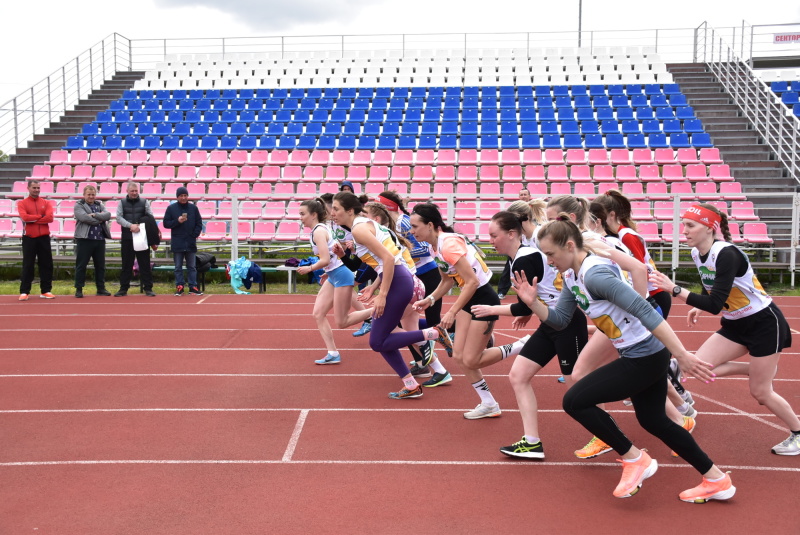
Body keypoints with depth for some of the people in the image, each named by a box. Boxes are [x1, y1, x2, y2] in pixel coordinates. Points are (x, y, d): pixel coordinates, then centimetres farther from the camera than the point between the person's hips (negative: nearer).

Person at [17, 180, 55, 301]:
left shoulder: (46, 203, 8)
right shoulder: (22, 203, 3)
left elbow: (50, 218, -7)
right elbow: (24, 217, -14)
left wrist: (32, 219, -9)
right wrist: (41, 216, -8)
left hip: (44, 238, 2)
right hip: (29, 238, -2)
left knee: (46, 264, 4)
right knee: (28, 265, -1)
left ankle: (46, 291, 11)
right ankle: (24, 292, 4)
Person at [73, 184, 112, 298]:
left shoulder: (100, 205, 15)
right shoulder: (78, 206, 1)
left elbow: (108, 215, -3)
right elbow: (84, 218, -17)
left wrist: (95, 215, -16)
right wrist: (100, 219, -9)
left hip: (100, 239, 5)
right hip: (84, 239, -5)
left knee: (100, 265, 10)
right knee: (81, 265, 0)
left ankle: (101, 288, 18)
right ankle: (79, 289, 6)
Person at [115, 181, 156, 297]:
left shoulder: (144, 202, 8)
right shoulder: (122, 203, 8)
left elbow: (151, 217, 4)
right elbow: (119, 217, -2)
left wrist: (140, 227, -11)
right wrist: (130, 225, -16)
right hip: (127, 238, 0)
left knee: (145, 264, 0)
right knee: (126, 264, 5)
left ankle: (148, 288, 5)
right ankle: (123, 288, 12)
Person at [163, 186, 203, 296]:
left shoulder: (193, 208, 5)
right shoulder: (171, 208, 2)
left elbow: (199, 224, 9)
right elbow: (166, 223, 2)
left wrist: (194, 235, -3)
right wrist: (177, 221, -13)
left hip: (191, 243, 1)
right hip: (177, 243, -1)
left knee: (192, 266, 6)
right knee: (178, 267, 4)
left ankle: (193, 287, 11)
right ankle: (179, 286, 10)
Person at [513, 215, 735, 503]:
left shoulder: (595, 274, -26)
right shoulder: (572, 276, 4)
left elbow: (644, 311, -31)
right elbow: (559, 320, 10)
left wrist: (682, 355, -33)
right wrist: (533, 302, -8)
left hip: (644, 358, -10)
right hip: (647, 356, 10)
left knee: (574, 401, -7)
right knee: (654, 421, 22)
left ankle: (634, 458, 6)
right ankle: (717, 481, 33)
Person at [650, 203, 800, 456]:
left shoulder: (726, 254, -28)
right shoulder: (697, 252, -3)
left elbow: (715, 304, -34)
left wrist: (674, 289, -40)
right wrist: (698, 307, 2)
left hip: (764, 323, -8)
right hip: (736, 324, 8)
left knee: (759, 392, 1)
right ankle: (759, 370, 15)